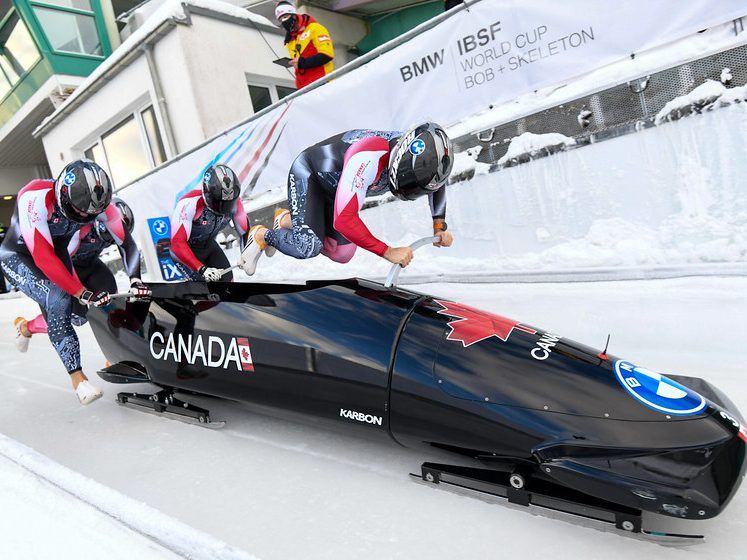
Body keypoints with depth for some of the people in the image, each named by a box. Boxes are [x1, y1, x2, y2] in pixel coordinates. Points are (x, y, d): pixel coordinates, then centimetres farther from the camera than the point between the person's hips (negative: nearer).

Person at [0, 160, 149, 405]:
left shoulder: (97, 200, -22)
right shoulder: (35, 198, -36)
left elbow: (126, 240, -14)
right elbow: (43, 258, -39)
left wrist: (135, 279, -26)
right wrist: (82, 293, -42)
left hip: (57, 255, 6)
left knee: (74, 313, -2)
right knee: (59, 299, -28)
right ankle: (78, 378, -19)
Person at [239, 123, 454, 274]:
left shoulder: (413, 152, -18)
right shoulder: (369, 158, -43)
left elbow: (436, 184, 4)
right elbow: (344, 220, -46)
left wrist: (439, 226, -9)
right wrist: (388, 252, -41)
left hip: (336, 188, 8)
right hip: (308, 174, -8)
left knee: (342, 254, 1)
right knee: (309, 247, -27)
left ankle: (287, 221, 21)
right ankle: (262, 235, 3)